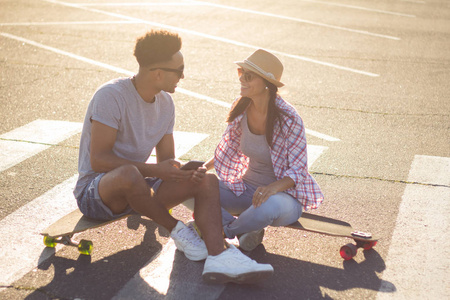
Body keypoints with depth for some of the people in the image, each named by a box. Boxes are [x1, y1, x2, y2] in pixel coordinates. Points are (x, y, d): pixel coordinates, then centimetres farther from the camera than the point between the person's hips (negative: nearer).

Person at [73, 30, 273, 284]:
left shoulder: (166, 103, 4)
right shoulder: (111, 96, -19)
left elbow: (167, 161, 6)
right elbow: (98, 160, -24)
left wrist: (188, 172, -17)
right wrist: (155, 171, -28)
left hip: (136, 190, 7)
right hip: (94, 191, -7)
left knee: (208, 181, -11)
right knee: (128, 174, -42)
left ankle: (218, 258, -29)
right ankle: (177, 230, -16)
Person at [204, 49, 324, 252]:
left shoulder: (289, 119, -21)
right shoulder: (241, 108, -4)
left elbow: (298, 171, -17)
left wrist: (272, 188, -36)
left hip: (283, 194, -5)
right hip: (247, 189, 5)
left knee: (269, 206, -42)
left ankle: (226, 230, -8)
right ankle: (246, 232, -11)